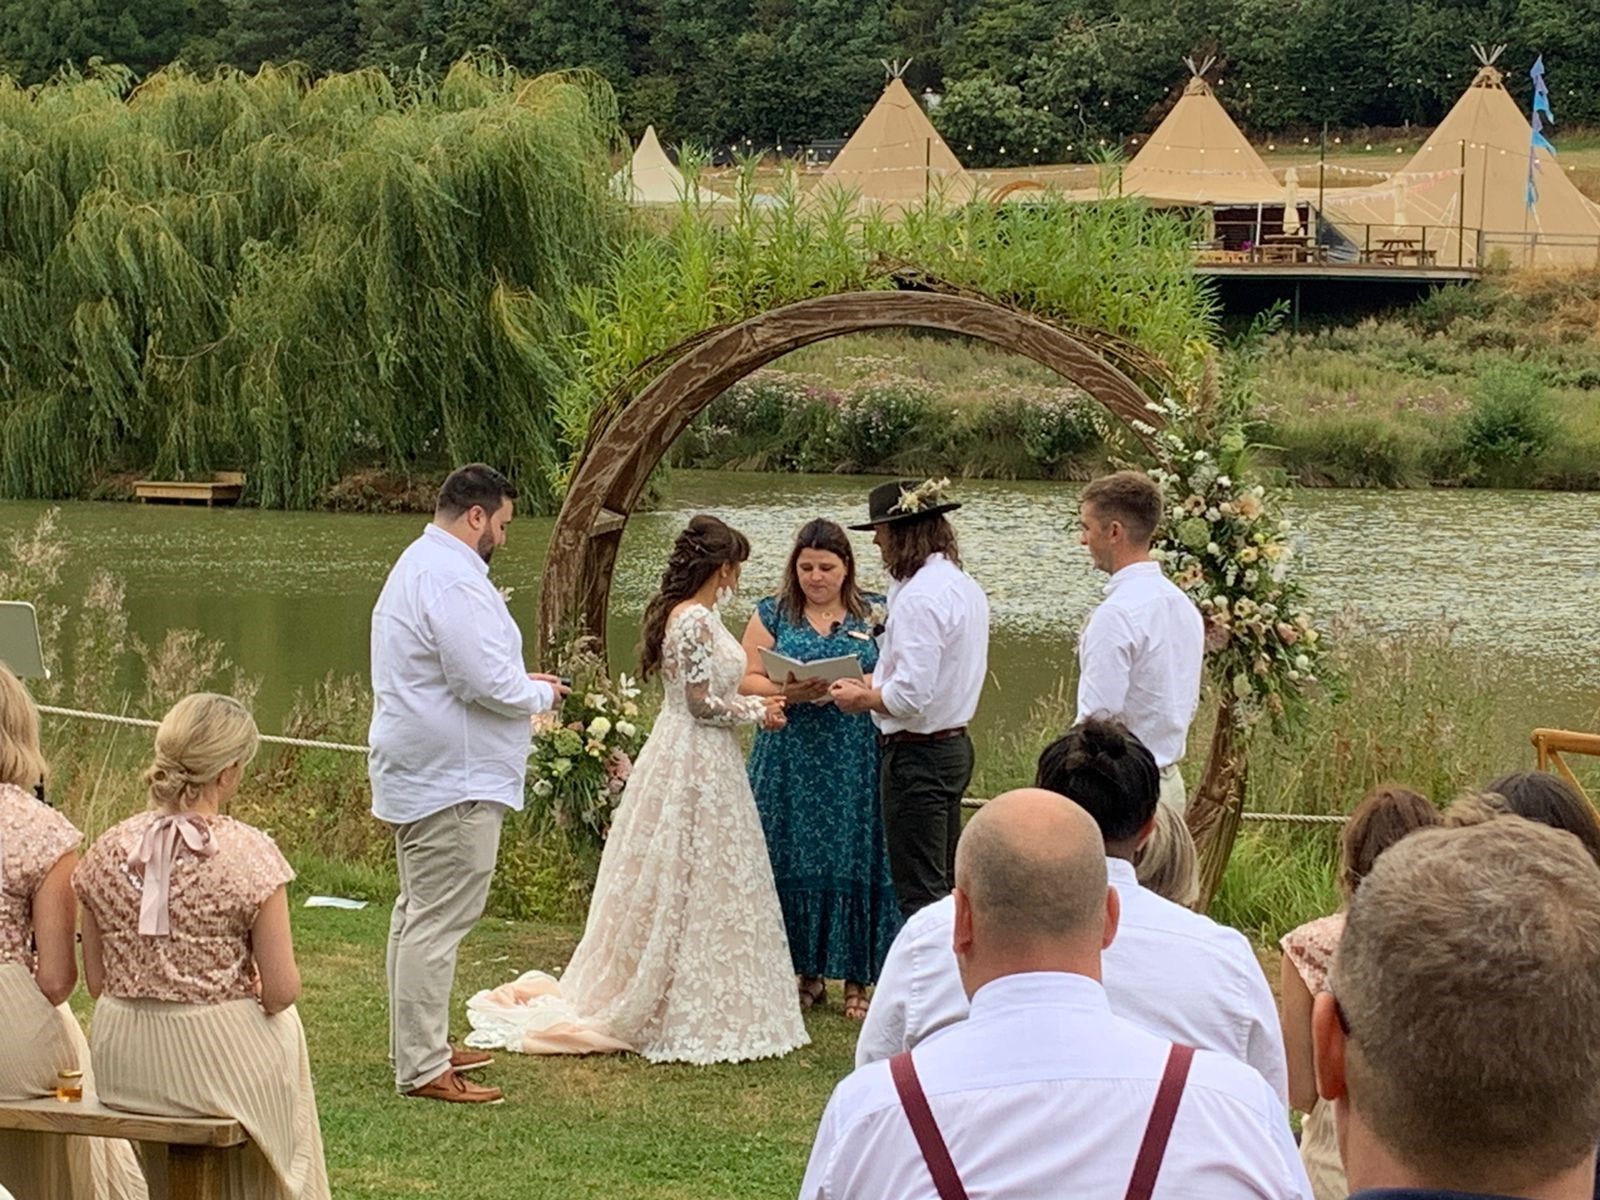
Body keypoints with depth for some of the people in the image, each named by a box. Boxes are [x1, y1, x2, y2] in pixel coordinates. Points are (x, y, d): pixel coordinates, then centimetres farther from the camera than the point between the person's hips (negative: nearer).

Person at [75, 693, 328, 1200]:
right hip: (221, 1060, -5)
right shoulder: (250, 853, -14)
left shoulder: (107, 851, -1)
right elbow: (282, 989, -13)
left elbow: (98, 982, 4)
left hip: (123, 1067, 5)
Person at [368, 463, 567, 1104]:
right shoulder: (453, 581, -20)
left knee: (418, 912, 18)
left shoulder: (418, 564, 16)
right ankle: (422, 1069, -4)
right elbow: (488, 685, -25)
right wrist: (541, 693, -6)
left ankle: (417, 1046, 29)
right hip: (452, 783, -12)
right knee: (438, 921, -8)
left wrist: (520, 682, 14)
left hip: (416, 776, 12)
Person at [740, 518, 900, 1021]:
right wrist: (789, 692, -14)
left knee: (855, 861, -2)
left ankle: (857, 979, 6)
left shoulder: (875, 614, 7)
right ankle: (808, 972, 13)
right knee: (795, 861, 1)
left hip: (856, 762, -1)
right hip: (790, 761, 1)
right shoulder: (772, 614, 9)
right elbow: (746, 680, 4)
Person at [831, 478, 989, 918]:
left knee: (918, 894, -3)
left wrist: (862, 699, -8)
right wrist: (875, 686, 12)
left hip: (917, 755, -10)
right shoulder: (967, 589, 10)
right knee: (944, 885, 16)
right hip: (955, 746, 10)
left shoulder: (919, 598, -20)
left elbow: (911, 697, -25)